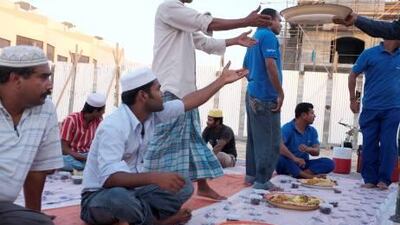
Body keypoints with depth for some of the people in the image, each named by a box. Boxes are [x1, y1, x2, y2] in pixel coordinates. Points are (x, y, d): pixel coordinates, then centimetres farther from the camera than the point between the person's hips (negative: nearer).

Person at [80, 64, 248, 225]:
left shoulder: (152, 114, -4)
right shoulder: (113, 126, -28)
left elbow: (189, 102, 8)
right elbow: (109, 178, -38)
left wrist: (222, 80, 12)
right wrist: (155, 177, -49)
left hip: (130, 189, 7)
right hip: (100, 196, -7)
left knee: (185, 187, -1)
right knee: (118, 196, -41)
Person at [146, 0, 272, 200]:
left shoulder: (182, 17, 22)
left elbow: (205, 43, 24)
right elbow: (208, 23, -13)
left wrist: (236, 40, 21)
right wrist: (247, 21, -8)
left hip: (184, 88, 10)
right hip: (170, 88, -10)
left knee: (193, 137, 11)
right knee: (164, 140, -8)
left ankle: (203, 186, 19)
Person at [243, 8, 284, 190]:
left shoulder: (255, 37, 19)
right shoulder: (268, 36, -9)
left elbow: (246, 67, 24)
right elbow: (270, 65, -21)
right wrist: (280, 93, -17)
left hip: (253, 94, 10)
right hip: (266, 96, -9)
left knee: (255, 138, 13)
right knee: (270, 141, -5)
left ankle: (252, 175, 18)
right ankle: (262, 181, -2)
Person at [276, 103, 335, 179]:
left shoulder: (312, 131, 9)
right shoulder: (287, 128, -10)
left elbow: (316, 152, 1)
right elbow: (279, 145, -28)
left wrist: (308, 149, -22)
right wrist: (294, 158, -35)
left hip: (303, 164, 5)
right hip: (289, 163, -5)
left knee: (329, 163, -15)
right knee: (280, 159, -38)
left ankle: (297, 174, -30)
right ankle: (309, 176, -31)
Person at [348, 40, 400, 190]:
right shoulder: (369, 54, -2)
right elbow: (353, 76, 4)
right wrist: (353, 99, 2)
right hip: (370, 109, -1)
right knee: (369, 144, 2)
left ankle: (384, 179, 6)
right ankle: (370, 179, 11)